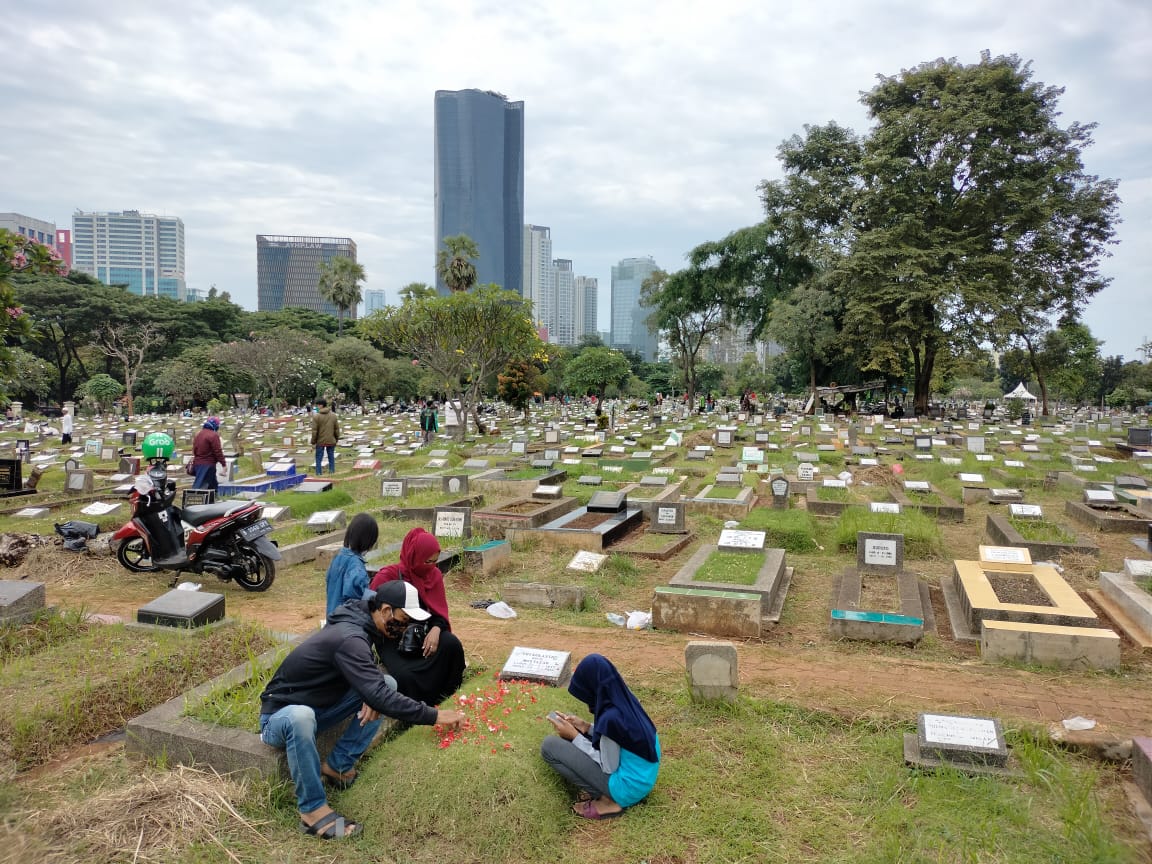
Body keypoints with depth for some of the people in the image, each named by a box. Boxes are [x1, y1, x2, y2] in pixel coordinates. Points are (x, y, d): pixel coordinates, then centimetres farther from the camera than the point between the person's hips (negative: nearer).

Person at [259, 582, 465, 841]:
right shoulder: (349, 638, -30)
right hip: (281, 714, -8)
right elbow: (378, 697, -37)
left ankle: (338, 766, -2)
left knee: (388, 683, -5)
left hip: (318, 707, 8)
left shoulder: (358, 624, -3)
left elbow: (370, 680, 11)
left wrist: (373, 696, -12)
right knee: (301, 717, -42)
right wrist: (434, 716, -34)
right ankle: (313, 810, -26)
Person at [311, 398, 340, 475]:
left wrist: (313, 442, -3)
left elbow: (314, 431, -11)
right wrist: (336, 439, 16)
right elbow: (337, 429, 6)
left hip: (320, 442, -3)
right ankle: (332, 472, 14)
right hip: (331, 441, 3)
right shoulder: (333, 415, 2)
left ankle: (319, 474, 6)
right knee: (331, 458, 12)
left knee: (319, 458, 6)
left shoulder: (316, 416, -11)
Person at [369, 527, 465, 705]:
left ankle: (444, 697, -9)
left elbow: (440, 612, 0)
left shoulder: (434, 575, -2)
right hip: (392, 640, -3)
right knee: (405, 676, -34)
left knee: (451, 644, -29)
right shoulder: (386, 577, -14)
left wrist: (436, 629, -23)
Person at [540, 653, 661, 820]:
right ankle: (607, 793, 11)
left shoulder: (610, 717, -28)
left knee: (550, 745, -10)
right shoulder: (625, 701, -3)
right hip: (643, 778, 9)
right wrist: (586, 727, 7)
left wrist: (574, 736, -10)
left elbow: (608, 768, -16)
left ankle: (607, 801, -2)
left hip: (629, 786, -9)